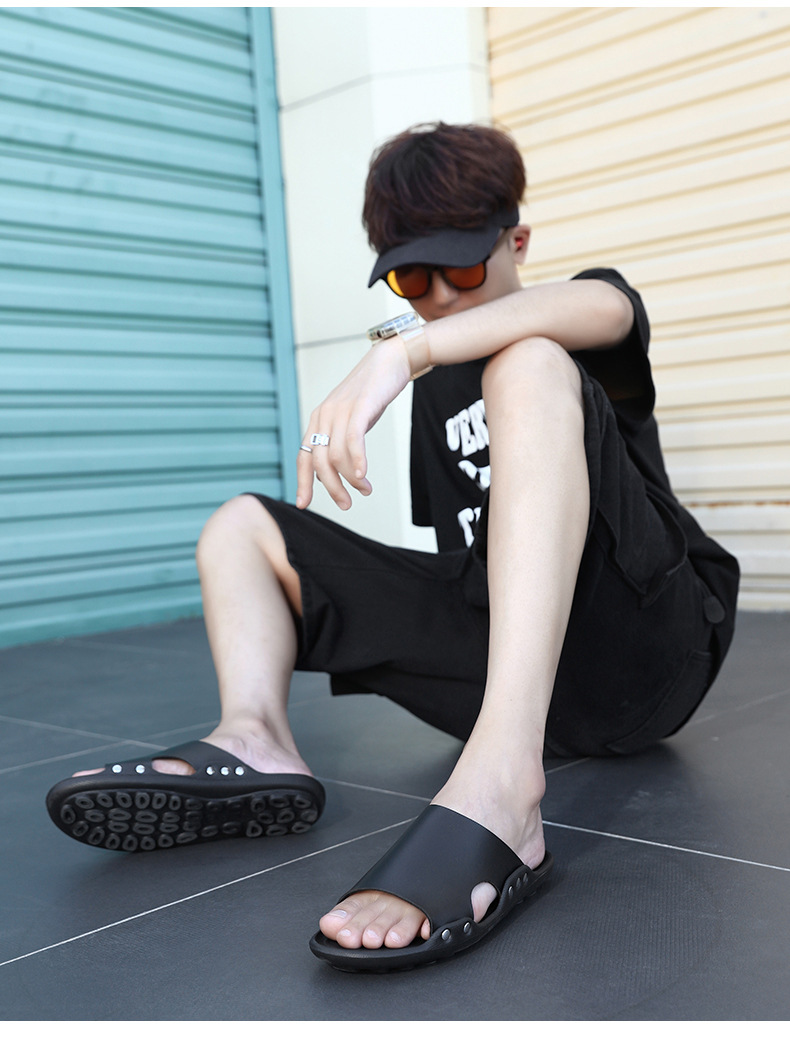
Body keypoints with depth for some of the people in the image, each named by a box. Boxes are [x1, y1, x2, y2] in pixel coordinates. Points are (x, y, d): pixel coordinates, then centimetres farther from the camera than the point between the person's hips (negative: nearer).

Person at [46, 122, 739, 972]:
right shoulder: (435, 381, 22)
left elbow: (601, 308, -22)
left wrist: (406, 351, -33)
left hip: (645, 656, -5)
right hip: (501, 668, 5)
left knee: (530, 365, -28)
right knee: (243, 526, 5)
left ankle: (495, 793, -47)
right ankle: (255, 741, -28)